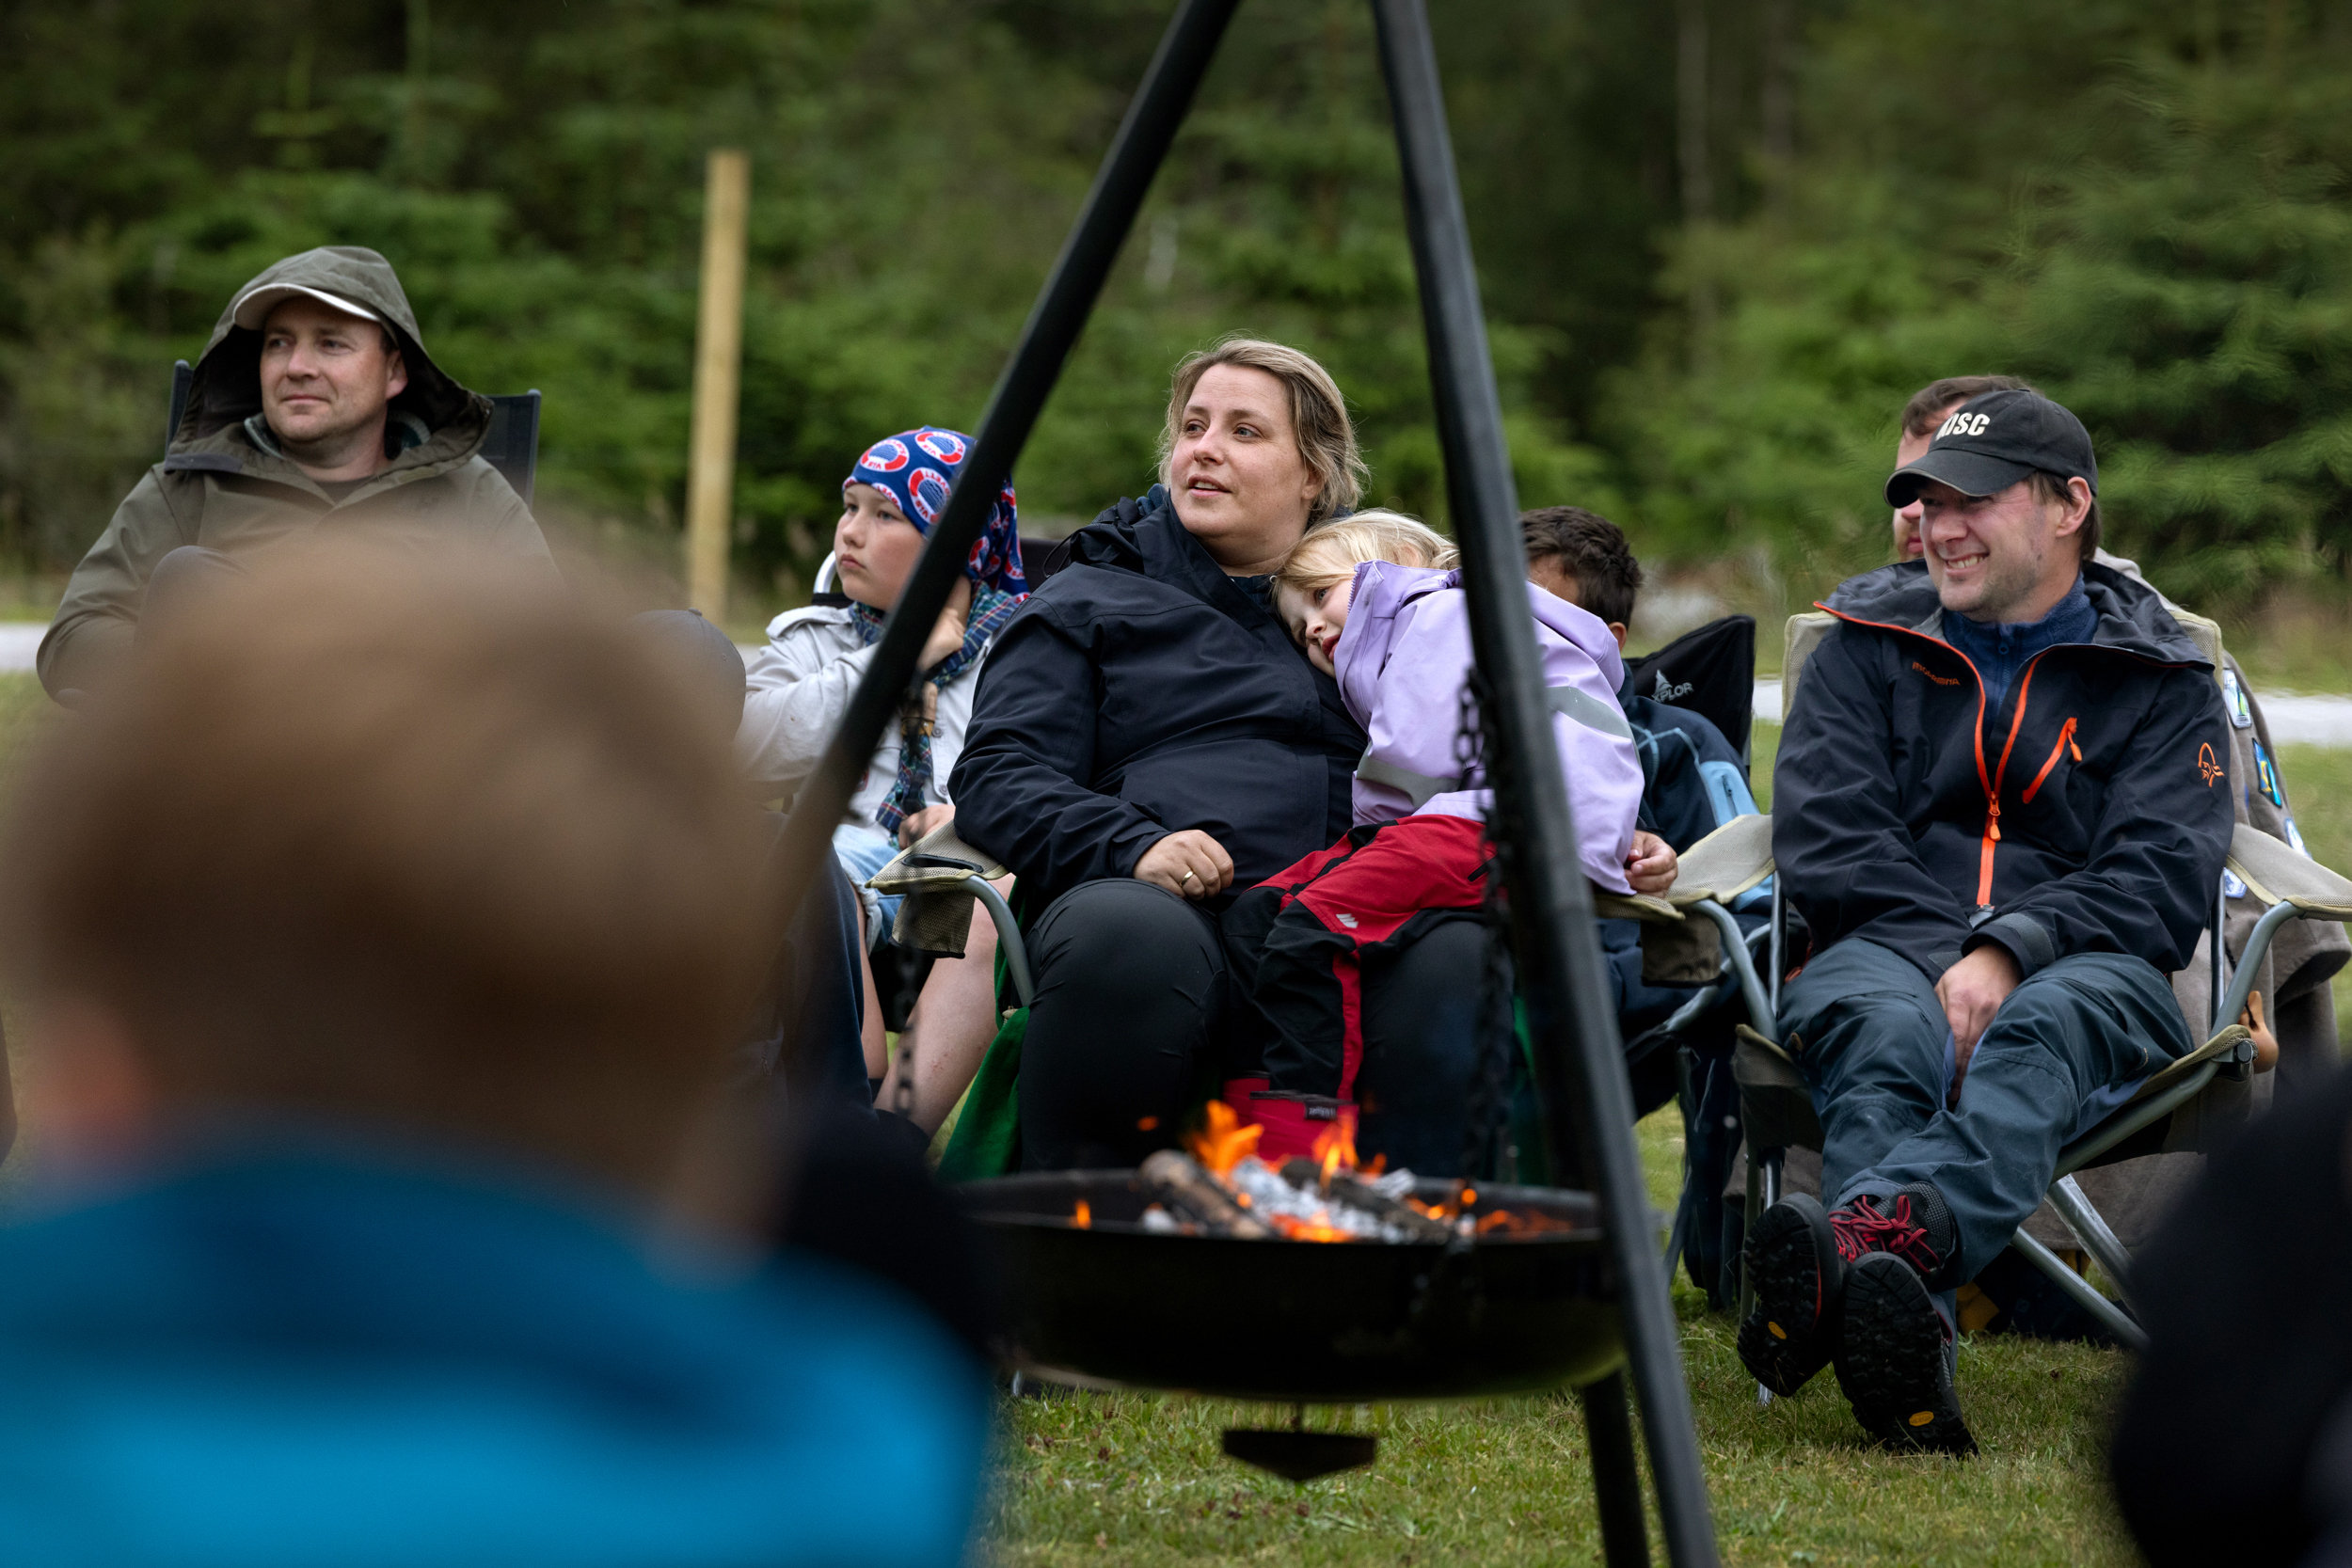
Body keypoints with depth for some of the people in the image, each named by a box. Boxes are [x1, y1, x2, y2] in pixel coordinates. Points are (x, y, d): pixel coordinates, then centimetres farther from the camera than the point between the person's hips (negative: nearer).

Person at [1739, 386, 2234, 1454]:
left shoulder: (2161, 677, 16)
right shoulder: (1868, 643, 20)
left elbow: (2162, 879, 1)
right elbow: (1823, 839, 6)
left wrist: (2013, 952, -18)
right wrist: (1955, 956, -11)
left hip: (2088, 972, -1)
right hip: (1887, 948, 1)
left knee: (2051, 1025, -39)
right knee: (1884, 1033, -37)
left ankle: (1864, 1241, -69)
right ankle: (1906, 1335, -65)